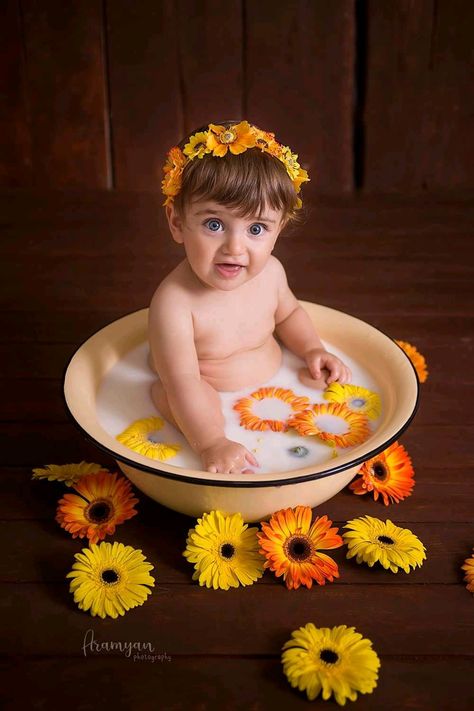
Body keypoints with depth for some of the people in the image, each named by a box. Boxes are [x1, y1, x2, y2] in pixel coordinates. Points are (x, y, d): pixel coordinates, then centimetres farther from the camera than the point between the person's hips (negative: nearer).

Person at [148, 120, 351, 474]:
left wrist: (312, 349, -2)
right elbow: (182, 380, -34)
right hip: (210, 405, -6)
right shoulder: (174, 301, -30)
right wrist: (212, 443, -42)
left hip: (275, 390, 6)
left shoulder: (270, 271, -9)